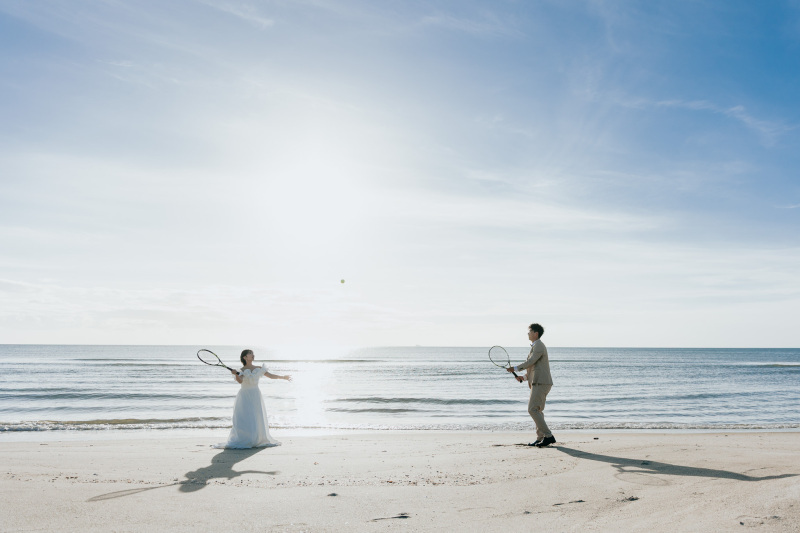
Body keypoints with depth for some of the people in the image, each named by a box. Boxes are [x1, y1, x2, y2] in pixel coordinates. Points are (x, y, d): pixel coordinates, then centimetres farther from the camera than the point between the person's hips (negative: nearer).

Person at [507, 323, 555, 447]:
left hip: (541, 383, -10)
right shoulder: (536, 346, 21)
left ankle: (548, 436, -13)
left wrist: (515, 368, -5)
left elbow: (530, 362, -17)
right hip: (538, 383, 10)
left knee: (533, 410, -13)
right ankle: (540, 439, 13)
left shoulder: (538, 346, -11)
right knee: (537, 411, 11)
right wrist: (524, 377, 14)